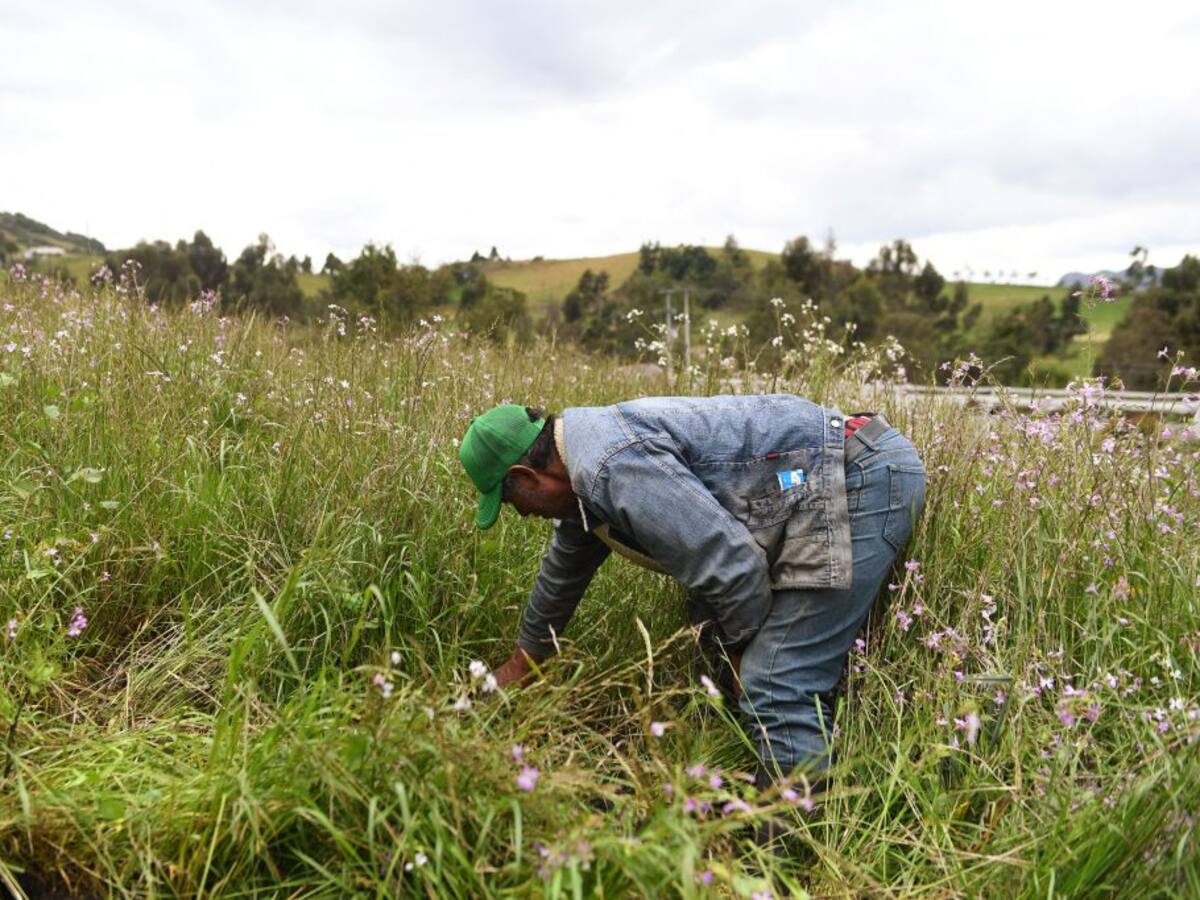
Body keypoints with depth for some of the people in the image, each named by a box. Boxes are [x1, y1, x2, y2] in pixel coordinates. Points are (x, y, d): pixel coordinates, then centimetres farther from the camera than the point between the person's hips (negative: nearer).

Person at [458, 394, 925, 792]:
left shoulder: (610, 465, -20)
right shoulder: (584, 476, 15)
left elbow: (730, 564, -22)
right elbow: (563, 571, 32)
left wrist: (742, 652, -2)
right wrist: (523, 660, 45)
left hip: (860, 482, -11)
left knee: (780, 690, -12)